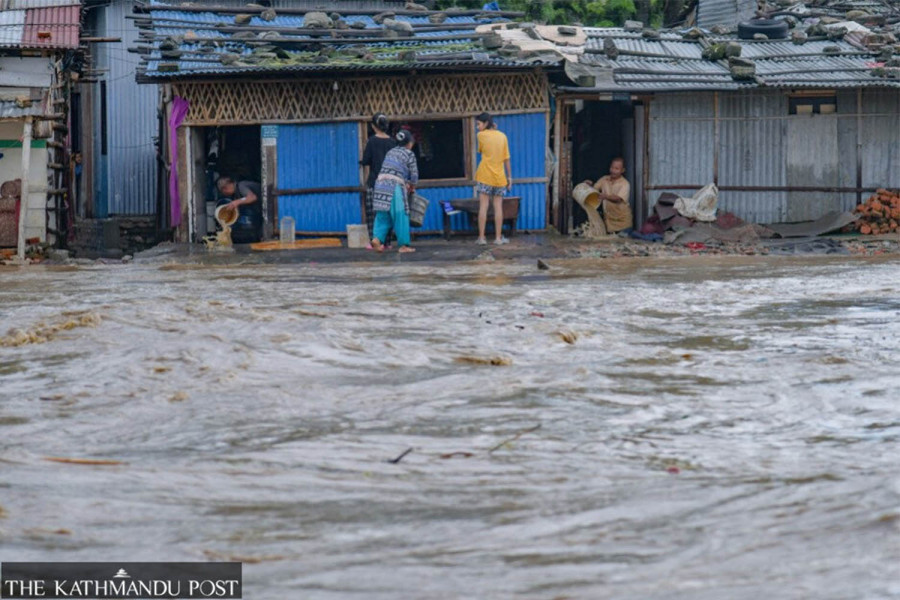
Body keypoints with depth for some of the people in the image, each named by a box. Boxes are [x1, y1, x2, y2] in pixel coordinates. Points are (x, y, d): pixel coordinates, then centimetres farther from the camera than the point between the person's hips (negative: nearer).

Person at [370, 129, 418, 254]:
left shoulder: (390, 152, 21)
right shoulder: (409, 154, 3)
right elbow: (414, 174, 2)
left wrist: (406, 184, 26)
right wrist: (412, 187, 22)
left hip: (381, 183, 6)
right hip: (395, 186, -6)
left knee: (382, 215, 8)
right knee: (400, 216, 1)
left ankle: (377, 238, -10)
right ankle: (403, 245, 4)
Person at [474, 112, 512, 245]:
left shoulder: (482, 135, -5)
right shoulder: (502, 136, 5)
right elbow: (506, 159, 5)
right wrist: (509, 177, 10)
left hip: (485, 175, -3)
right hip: (499, 177, 3)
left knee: (483, 206, -2)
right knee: (498, 207, 4)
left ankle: (481, 237, -3)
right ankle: (498, 237, 4)